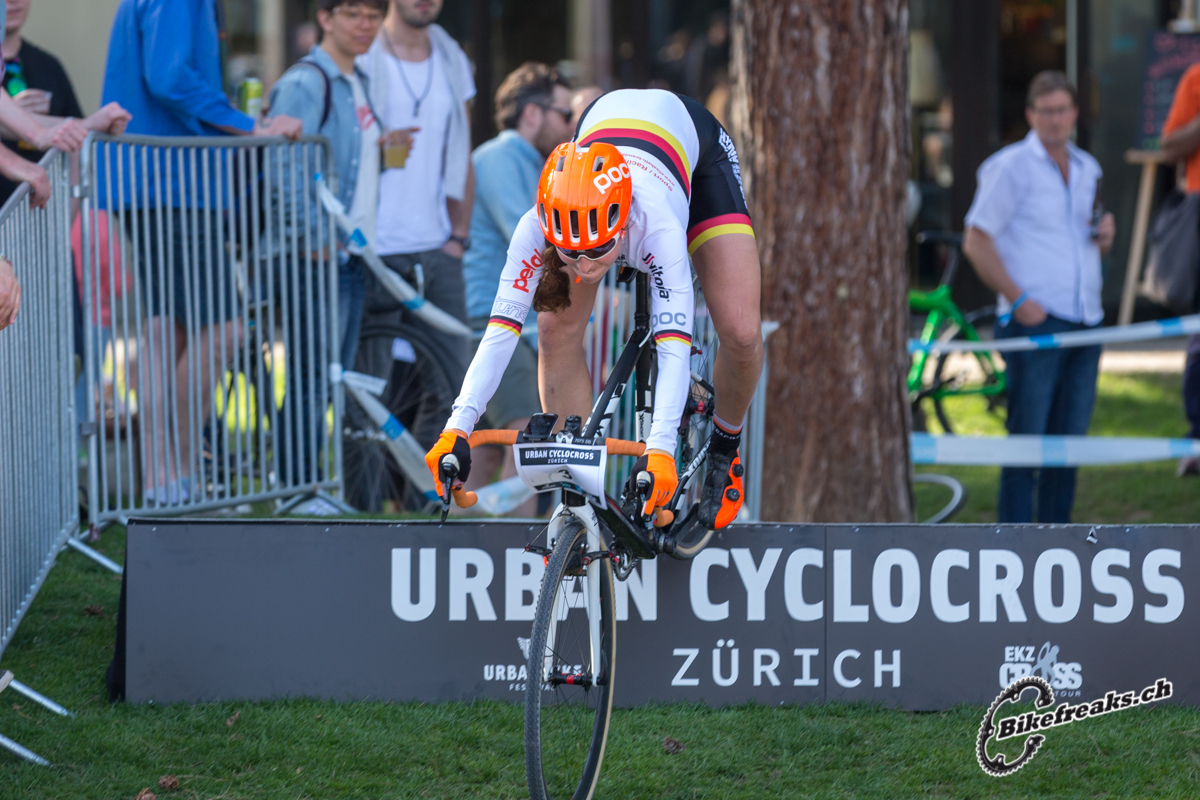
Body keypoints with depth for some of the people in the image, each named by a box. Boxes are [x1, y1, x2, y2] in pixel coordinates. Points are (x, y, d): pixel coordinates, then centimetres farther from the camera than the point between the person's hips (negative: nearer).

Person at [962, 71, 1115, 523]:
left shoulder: (1087, 169, 16)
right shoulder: (1010, 167, -4)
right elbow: (976, 243, -8)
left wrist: (1105, 237, 3)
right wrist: (1018, 301, -15)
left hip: (1086, 323, 6)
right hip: (1035, 323, -6)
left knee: (1069, 441, 7)